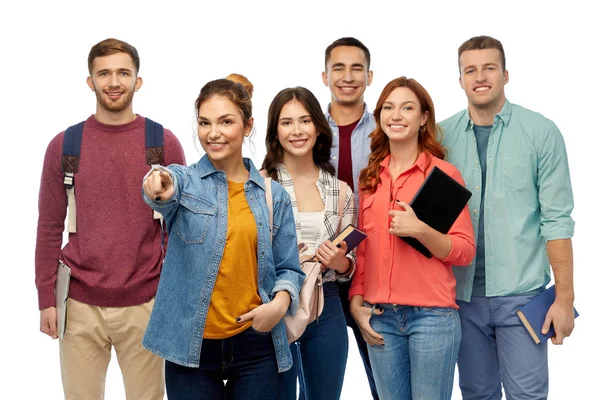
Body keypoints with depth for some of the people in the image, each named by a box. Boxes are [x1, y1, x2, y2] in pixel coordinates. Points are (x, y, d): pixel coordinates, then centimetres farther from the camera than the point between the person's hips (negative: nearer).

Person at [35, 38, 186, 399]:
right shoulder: (64, 146, 3)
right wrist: (46, 299, 1)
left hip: (145, 306, -1)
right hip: (80, 306, 1)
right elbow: (50, 228, 5)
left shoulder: (164, 144, 0)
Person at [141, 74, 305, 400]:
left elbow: (288, 268, 8)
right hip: (191, 348, -1)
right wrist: (161, 187, -48)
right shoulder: (185, 180, -1)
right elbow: (169, 193, -25)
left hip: (255, 344, 2)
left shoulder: (274, 196, 5)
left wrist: (280, 302, -12)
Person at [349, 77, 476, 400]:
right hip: (378, 315, 4)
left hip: (432, 313, -4)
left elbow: (465, 251, -6)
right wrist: (356, 301, 5)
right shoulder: (369, 176, 9)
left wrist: (420, 230, -20)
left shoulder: (444, 173, -4)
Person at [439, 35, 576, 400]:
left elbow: (557, 218, -5)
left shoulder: (542, 132, -3)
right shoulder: (442, 136, 4)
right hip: (462, 293, 3)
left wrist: (565, 297, -7)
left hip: (521, 292, -2)